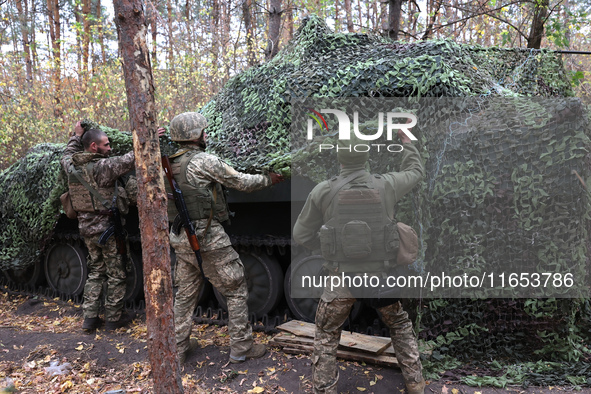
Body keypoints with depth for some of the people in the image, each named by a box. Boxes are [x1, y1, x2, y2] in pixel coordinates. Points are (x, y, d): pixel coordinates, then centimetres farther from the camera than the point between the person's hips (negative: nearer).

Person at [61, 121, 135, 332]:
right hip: (107, 227, -7)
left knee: (95, 272, 20)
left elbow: (67, 154, 25)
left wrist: (76, 136, 34)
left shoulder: (71, 165, 2)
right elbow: (130, 159, -23)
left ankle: (90, 317, 22)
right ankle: (113, 318, 17)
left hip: (86, 228, 7)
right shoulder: (104, 166, -20)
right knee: (116, 275, 8)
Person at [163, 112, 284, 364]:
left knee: (185, 294, 19)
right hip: (208, 239, -8)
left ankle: (178, 348, 28)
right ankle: (241, 348, 14)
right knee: (236, 292, 6)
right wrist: (268, 179, 6)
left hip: (180, 240, 8)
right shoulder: (204, 161, -15)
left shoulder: (169, 165, 7)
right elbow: (240, 182, -8)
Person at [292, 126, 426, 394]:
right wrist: (406, 140, 31)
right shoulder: (386, 185, -4)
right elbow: (415, 171, 19)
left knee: (326, 336, 19)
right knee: (400, 326, 27)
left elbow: (301, 236, 0)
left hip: (342, 277, -1)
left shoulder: (323, 191, -7)